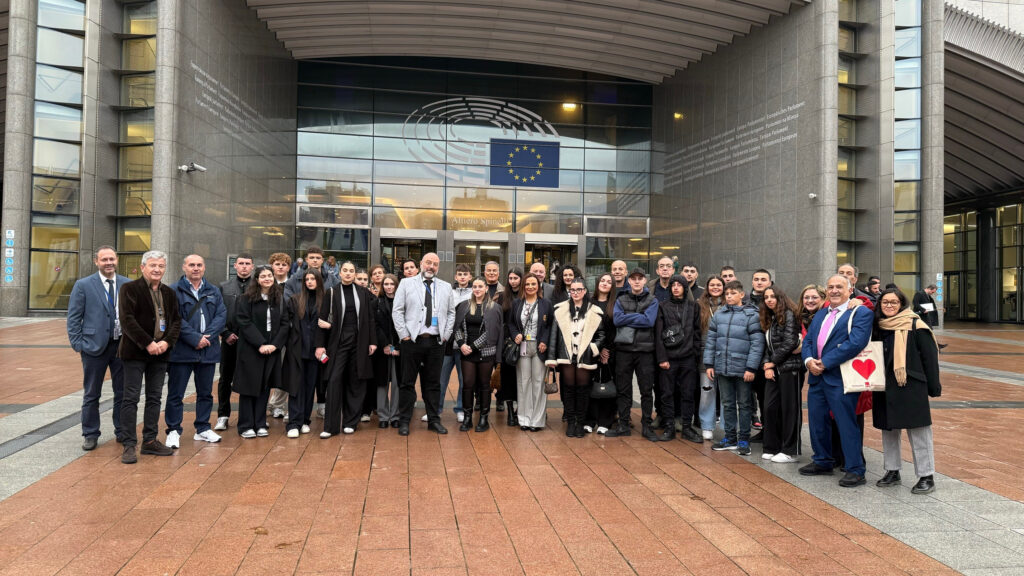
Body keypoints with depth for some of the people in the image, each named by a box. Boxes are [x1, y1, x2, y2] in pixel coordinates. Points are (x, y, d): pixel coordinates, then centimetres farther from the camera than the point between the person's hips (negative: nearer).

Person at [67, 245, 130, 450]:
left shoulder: (128, 285, 4)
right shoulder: (83, 285, -2)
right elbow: (73, 317, -1)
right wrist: (78, 344, -7)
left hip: (122, 345, 2)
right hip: (94, 346, -2)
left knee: (123, 392, 10)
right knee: (91, 394, 8)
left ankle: (122, 431, 23)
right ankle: (90, 435, 20)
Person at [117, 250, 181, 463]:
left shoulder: (168, 293, 12)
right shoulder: (130, 289, -5)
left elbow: (176, 320, 10)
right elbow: (126, 319, -13)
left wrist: (167, 342, -7)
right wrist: (148, 343, -18)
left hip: (160, 352, 6)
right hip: (135, 352, -5)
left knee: (154, 398, 10)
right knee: (131, 398, -2)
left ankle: (150, 441, 18)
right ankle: (129, 444, 3)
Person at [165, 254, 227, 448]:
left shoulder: (213, 292, 12)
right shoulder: (174, 291, -3)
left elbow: (221, 315, 3)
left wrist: (207, 337, -11)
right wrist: (195, 338, -17)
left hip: (208, 350, 5)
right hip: (181, 350, -4)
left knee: (206, 392, 13)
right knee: (175, 393, 1)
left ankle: (203, 429, 24)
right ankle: (173, 431, 12)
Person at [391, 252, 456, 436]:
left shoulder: (445, 287, 12)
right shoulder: (406, 283, 3)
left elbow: (451, 313, 13)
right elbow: (397, 311, 0)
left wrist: (445, 335, 2)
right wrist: (404, 335, -7)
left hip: (436, 342, 2)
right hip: (412, 340, -2)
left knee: (433, 383, 9)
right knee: (408, 383, 3)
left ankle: (434, 420, 18)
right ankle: (404, 421, 12)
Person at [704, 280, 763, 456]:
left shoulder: (751, 315, -6)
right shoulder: (718, 315, 7)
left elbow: (757, 343, -10)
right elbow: (711, 340, 9)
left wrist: (751, 368, -14)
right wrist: (709, 364, 5)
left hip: (742, 369, -4)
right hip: (722, 368, 4)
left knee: (744, 405, 7)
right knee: (727, 404, 13)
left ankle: (744, 440, 16)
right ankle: (730, 438, 23)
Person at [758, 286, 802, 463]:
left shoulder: (788, 315, -7)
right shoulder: (769, 319, 17)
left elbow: (789, 343, -14)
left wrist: (773, 362, -8)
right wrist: (766, 366, 0)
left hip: (789, 367, -7)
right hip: (773, 369, 7)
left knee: (789, 408, -1)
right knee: (770, 408, 6)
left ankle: (790, 451, 6)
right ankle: (772, 448, 16)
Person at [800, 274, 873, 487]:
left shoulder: (860, 313, -6)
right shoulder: (821, 314, 18)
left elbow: (855, 343, -19)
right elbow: (808, 340, 15)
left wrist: (825, 363, -18)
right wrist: (809, 360, -7)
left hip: (841, 378, -7)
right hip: (816, 377, 7)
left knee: (847, 424, -2)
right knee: (817, 421, 14)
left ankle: (855, 470, 9)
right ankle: (823, 462, 30)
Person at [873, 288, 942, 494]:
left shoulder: (915, 326, -7)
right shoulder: (878, 326, 8)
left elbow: (930, 356, -7)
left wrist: (934, 386, -8)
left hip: (911, 387, -6)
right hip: (885, 387, 6)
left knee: (918, 431, -1)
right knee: (888, 430, 13)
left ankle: (926, 476, 8)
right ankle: (892, 471, 24)